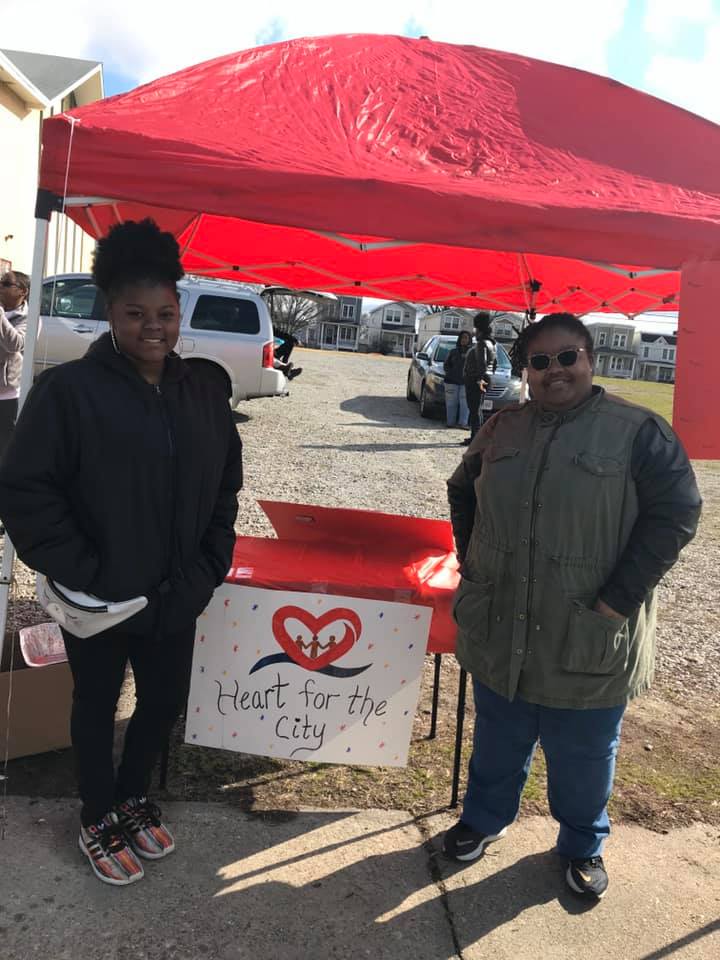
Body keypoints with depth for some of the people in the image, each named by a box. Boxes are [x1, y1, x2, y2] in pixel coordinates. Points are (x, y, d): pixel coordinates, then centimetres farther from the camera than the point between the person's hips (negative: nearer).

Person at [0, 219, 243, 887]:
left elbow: (224, 491, 9)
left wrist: (205, 572, 1)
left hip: (175, 599, 5)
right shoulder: (68, 390, -15)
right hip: (99, 601, -4)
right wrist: (86, 576, -16)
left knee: (165, 702, 19)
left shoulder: (203, 395, 1)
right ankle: (97, 820, 41)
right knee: (96, 705, 17)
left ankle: (132, 798, 47)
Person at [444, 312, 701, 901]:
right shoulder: (503, 429, 5)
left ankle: (583, 845, 42)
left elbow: (676, 515, -13)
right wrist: (473, 566, 9)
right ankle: (485, 818, 47)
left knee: (584, 754, 15)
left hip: (587, 644, -3)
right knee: (498, 740, 22)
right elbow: (462, 493, 19)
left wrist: (619, 599, -16)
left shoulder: (638, 433, -10)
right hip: (500, 634, 4)